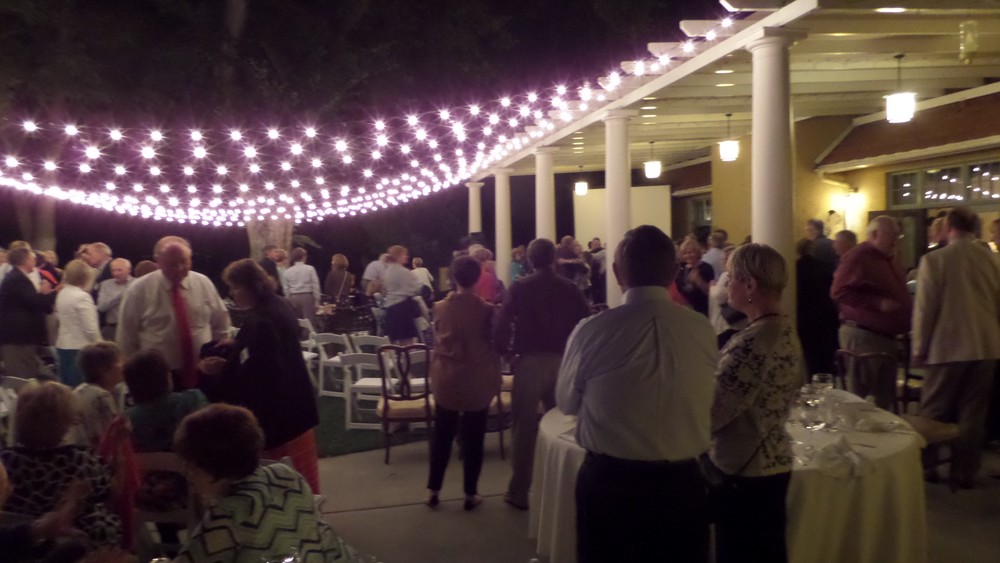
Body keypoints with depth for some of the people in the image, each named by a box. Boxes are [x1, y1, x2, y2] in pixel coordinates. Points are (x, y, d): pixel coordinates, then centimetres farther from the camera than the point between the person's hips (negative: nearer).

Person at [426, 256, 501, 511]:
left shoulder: (440, 308, -5)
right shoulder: (486, 310, -13)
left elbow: (437, 342, 7)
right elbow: (494, 344, -5)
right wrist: (494, 377, 8)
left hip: (446, 380, 2)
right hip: (477, 382, -2)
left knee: (441, 436, 14)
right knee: (473, 439, 8)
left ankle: (433, 491, 20)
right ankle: (471, 494, 15)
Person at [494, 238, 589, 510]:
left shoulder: (519, 288, -3)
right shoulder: (569, 288, 3)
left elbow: (503, 323, -12)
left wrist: (504, 350, 3)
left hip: (530, 362, -2)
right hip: (563, 361, 2)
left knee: (525, 427, 5)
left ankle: (519, 492, 10)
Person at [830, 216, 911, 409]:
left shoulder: (888, 259, 17)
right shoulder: (858, 257, -13)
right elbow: (839, 291, -23)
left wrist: (908, 307, 15)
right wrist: (878, 303, -25)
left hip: (886, 335, 10)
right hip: (862, 336, -10)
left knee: (885, 399, 14)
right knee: (861, 401, -5)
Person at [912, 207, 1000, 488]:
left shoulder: (934, 259, -10)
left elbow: (925, 307, -8)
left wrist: (919, 348, 1)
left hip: (948, 346, -4)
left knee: (934, 414, 8)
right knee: (973, 414, 11)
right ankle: (965, 473, 18)